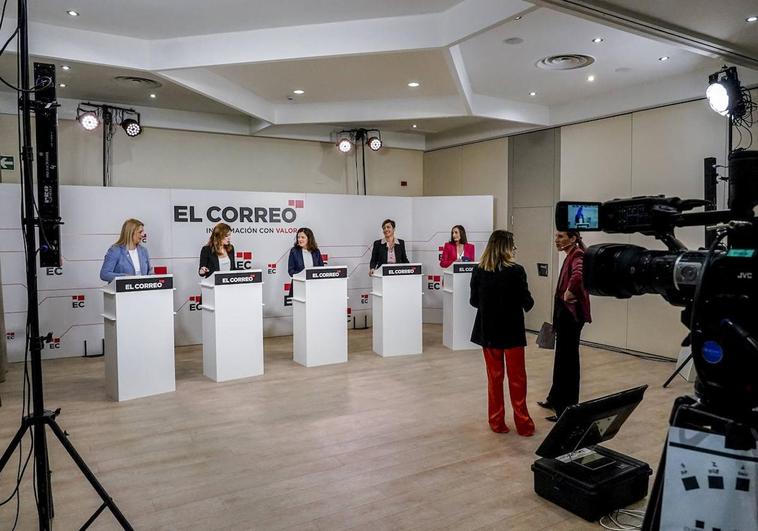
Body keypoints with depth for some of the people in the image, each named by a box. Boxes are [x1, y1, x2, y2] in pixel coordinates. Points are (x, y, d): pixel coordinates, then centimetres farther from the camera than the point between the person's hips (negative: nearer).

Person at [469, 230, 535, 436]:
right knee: (517, 378, 11)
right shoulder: (516, 271, -16)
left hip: (488, 331, 3)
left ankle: (497, 422, 21)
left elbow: (474, 301, 3)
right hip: (512, 331, -3)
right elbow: (527, 303, -10)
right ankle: (523, 423, 19)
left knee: (494, 377, 14)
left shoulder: (479, 271, -6)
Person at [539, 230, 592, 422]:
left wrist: (570, 292, -26)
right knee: (561, 358, 20)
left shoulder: (577, 255, -17)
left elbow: (579, 275, -40)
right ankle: (555, 399, 34)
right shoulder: (571, 256, 13)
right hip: (565, 313, 10)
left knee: (567, 360, 0)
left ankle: (567, 408, 11)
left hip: (572, 314, -10)